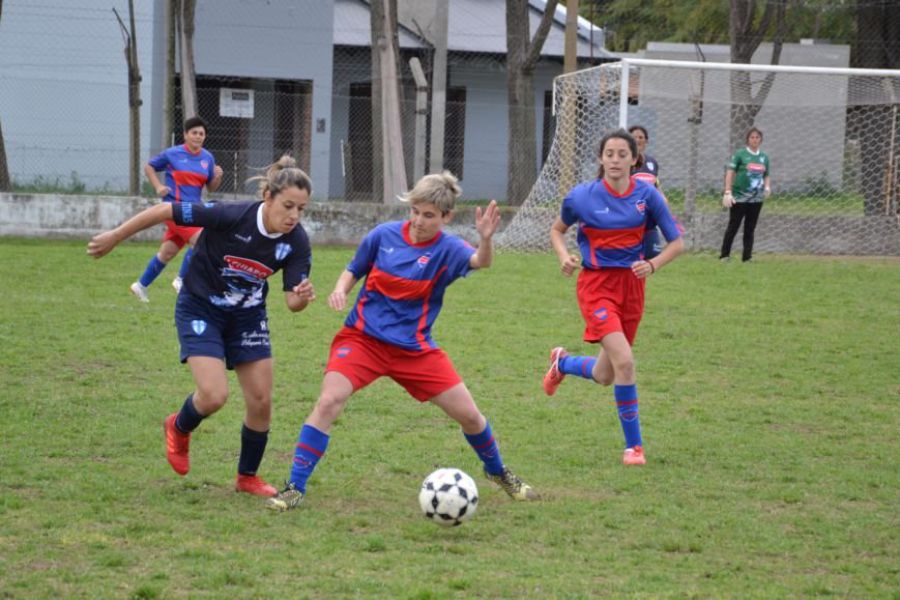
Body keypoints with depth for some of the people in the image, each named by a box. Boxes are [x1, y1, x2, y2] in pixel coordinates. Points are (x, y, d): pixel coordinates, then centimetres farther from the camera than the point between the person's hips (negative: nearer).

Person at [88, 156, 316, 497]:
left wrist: (302, 298, -38)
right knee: (214, 395, -18)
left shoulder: (296, 242, -19)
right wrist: (114, 238, -13)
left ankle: (248, 477, 25)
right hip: (200, 310, -4)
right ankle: (178, 429, 18)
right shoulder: (230, 217, -32)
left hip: (248, 316, 4)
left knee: (261, 401, 1)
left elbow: (292, 301, -13)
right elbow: (163, 211, -23)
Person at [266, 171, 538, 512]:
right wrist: (340, 290, -12)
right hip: (363, 338, -1)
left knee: (468, 414, 3)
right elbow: (354, 270, 10)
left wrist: (485, 240, -52)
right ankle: (295, 489, -16)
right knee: (328, 402, -22)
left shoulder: (447, 250, -9)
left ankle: (497, 472, 34)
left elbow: (479, 261, -31)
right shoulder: (382, 236, -5)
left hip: (415, 349, 1)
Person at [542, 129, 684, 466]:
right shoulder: (583, 196, -9)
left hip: (631, 284, 4)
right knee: (624, 361, -22)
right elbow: (557, 229, 10)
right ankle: (634, 445, -8)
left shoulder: (647, 196, -5)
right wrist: (564, 257, -10)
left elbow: (677, 242, 2)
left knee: (604, 376, 12)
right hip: (596, 284, -4)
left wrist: (653, 265, -16)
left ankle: (563, 363, 47)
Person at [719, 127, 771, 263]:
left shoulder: (764, 157, 11)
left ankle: (747, 257, 12)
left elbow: (766, 176, 21)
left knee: (750, 229, 7)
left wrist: (767, 187, -1)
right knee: (733, 227, -1)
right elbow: (730, 173, -6)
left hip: (756, 199, 4)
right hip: (739, 197, -4)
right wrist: (728, 193, -14)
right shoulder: (740, 154, -4)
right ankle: (724, 255, 6)